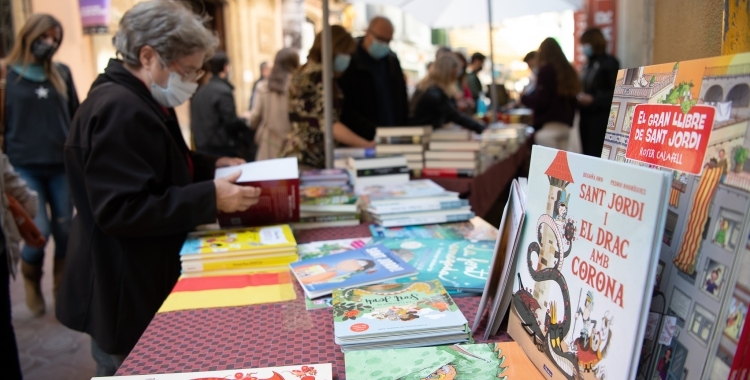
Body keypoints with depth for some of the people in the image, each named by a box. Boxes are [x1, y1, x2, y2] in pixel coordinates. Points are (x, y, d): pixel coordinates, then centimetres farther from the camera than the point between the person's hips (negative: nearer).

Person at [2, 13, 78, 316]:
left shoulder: (62, 74, 8)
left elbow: (76, 116, 13)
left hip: (62, 165, 3)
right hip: (25, 167, -2)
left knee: (64, 230, 4)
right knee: (39, 230, -9)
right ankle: (30, 279, 21)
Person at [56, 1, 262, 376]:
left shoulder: (138, 101, 11)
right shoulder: (119, 111, -25)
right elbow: (120, 211, -29)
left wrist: (211, 165, 8)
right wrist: (210, 198, -28)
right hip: (125, 293, -10)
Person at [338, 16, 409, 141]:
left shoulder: (393, 60, 13)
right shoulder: (349, 63, -10)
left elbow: (402, 100, 19)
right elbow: (347, 110, -16)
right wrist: (374, 132, -23)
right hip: (361, 140, -6)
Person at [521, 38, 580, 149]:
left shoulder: (546, 69, -7)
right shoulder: (568, 69, 13)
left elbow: (540, 100, -13)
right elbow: (573, 98, 18)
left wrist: (524, 97, 3)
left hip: (549, 125, -7)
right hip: (566, 125, 7)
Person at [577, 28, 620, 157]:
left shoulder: (610, 63, -5)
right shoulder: (588, 64, 16)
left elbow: (616, 92, -12)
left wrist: (593, 99, -19)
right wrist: (579, 95, 4)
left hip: (600, 118, -7)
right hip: (586, 116, 7)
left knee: (596, 155, -10)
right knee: (586, 153, 8)